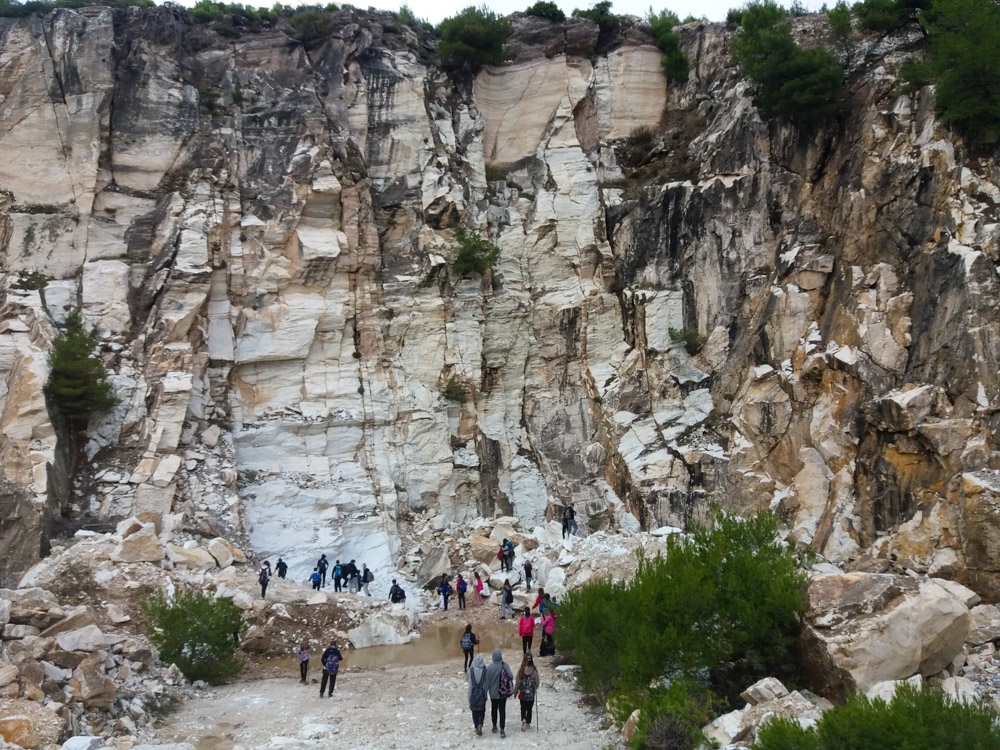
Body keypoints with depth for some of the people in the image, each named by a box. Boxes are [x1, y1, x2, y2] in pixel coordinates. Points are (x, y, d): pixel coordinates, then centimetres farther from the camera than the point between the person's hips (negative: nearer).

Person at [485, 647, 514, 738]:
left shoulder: (489, 668, -17)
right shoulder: (505, 665, -16)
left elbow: (487, 682, -10)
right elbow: (511, 676, -19)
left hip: (493, 693, 0)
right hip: (503, 693, 0)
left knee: (494, 709, 19)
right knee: (502, 710, 7)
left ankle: (494, 726, 33)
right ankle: (502, 730, -1)